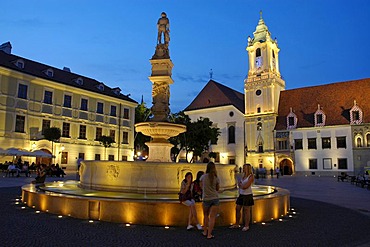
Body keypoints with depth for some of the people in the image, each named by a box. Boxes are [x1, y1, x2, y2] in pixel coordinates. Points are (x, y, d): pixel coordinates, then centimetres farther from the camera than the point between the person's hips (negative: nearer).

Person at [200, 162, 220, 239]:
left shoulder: (203, 177, -3)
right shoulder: (216, 178, -3)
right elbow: (217, 189, 10)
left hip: (206, 199, 1)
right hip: (215, 199, 0)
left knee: (206, 215, 21)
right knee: (212, 217, 2)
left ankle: (205, 231, 25)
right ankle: (209, 234, 2)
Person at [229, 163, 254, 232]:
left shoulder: (251, 176, -13)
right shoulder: (243, 176, 11)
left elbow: (245, 186, -20)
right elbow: (239, 184, 19)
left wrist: (240, 184, -3)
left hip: (247, 195, -8)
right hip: (241, 195, 8)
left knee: (246, 211, 1)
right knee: (237, 209, 9)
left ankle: (246, 226, 13)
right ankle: (237, 224, 21)